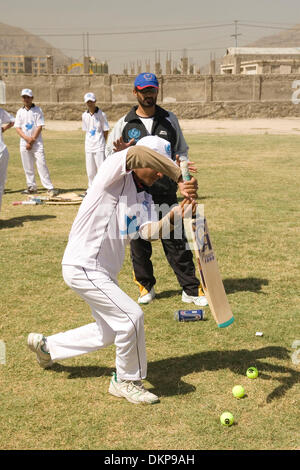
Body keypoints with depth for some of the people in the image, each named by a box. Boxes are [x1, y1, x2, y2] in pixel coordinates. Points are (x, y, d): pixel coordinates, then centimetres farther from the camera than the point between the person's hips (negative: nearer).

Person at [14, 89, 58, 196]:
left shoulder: (38, 110, 1)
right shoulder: (20, 112, 10)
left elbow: (40, 127, -5)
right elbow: (17, 128, 4)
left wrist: (32, 140, -11)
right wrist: (27, 138, -12)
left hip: (37, 142, -4)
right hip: (24, 143, 4)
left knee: (42, 164, -11)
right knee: (27, 167, 6)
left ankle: (49, 187, -12)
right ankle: (32, 187, 16)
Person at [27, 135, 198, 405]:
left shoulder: (145, 199, 8)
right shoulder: (114, 173, -13)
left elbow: (150, 231, -11)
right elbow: (137, 153, -35)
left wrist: (177, 213, -28)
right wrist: (180, 178, -37)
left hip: (106, 271, 9)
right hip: (83, 266, -9)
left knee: (107, 333, 20)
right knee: (131, 316, -15)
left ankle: (47, 346, 41)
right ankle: (127, 382, 7)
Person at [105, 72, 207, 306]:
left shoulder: (170, 119, 11)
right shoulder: (124, 124, 6)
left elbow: (181, 151, 18)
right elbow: (109, 157, 7)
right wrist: (120, 153, -16)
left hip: (166, 193, 0)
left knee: (177, 243, 1)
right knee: (139, 243, 6)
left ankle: (191, 289, 9)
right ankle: (146, 286, 23)